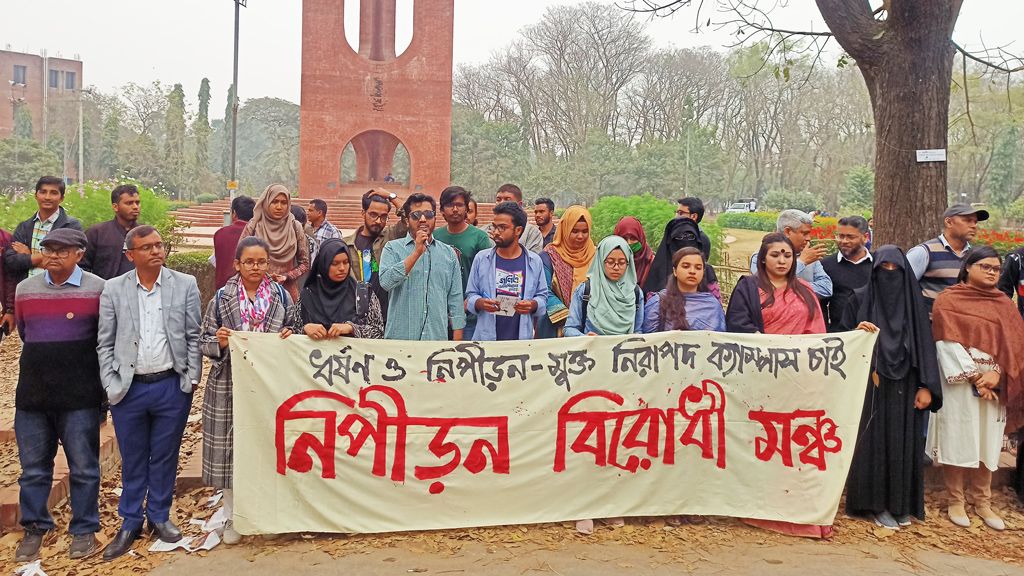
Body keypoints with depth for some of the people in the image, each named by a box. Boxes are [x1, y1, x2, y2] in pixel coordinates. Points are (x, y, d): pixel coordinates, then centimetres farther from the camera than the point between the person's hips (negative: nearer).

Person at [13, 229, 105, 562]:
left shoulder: (98, 289, -3)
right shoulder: (25, 289, 8)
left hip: (79, 396, -3)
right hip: (32, 394, 4)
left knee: (83, 466, 4)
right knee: (33, 468, 10)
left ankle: (84, 529, 17)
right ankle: (34, 528, 25)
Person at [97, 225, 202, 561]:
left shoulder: (185, 285, 1)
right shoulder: (113, 290, 2)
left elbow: (194, 336, 3)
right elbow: (105, 343, 4)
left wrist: (192, 378, -1)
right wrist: (111, 385, -2)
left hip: (171, 386, 0)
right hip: (128, 389, 0)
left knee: (165, 456, 11)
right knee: (132, 458, 11)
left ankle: (159, 516, 28)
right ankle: (130, 523, 25)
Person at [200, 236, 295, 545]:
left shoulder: (281, 296, 5)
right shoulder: (222, 298, 2)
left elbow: (294, 332, 13)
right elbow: (205, 343, 4)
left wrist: (289, 338, -9)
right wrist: (218, 342, -17)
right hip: (230, 385, -1)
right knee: (231, 445, 3)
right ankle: (232, 516, 19)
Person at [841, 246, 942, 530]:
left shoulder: (913, 301, 6)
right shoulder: (859, 299, 2)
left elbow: (925, 345, 4)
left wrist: (927, 386, -2)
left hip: (904, 389, 2)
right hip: (871, 387, -2)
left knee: (903, 443, 5)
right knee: (873, 442, 0)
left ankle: (900, 503, 16)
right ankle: (876, 503, 9)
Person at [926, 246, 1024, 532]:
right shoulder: (948, 300, 0)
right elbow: (948, 343, -8)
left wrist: (996, 373, -12)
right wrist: (974, 377, -13)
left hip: (995, 385, 4)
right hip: (958, 384, -4)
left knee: (987, 443, 8)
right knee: (957, 441, 1)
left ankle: (983, 503, 19)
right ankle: (956, 502, 12)